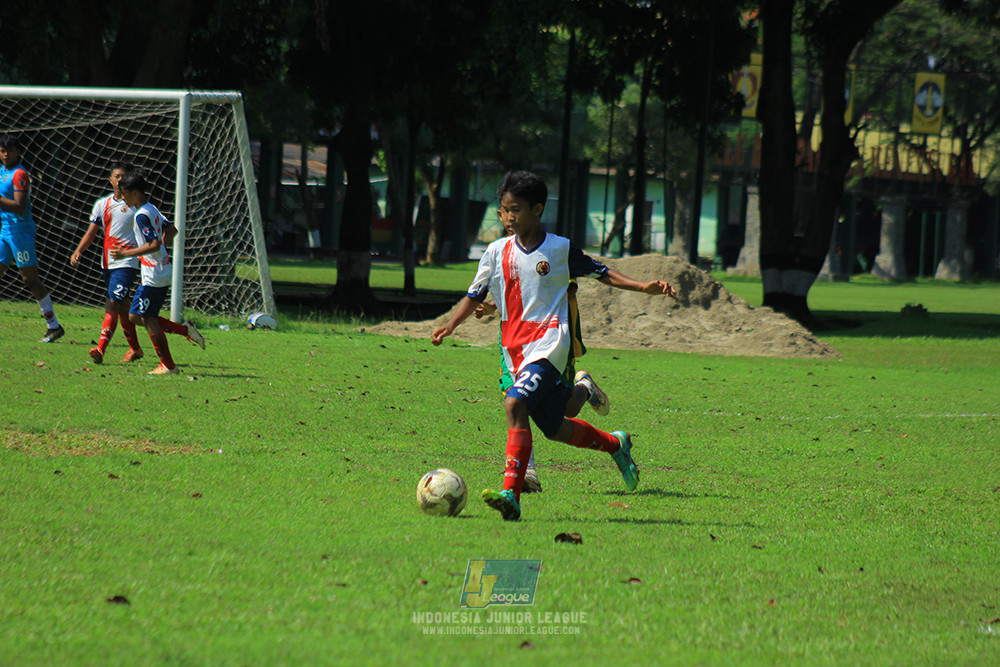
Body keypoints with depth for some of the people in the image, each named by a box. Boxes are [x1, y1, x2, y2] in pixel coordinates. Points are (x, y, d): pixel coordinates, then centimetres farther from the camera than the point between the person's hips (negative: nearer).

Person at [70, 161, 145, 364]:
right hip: (108, 263, 6)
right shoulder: (102, 204, 10)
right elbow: (91, 232, 7)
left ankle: (101, 349, -24)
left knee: (113, 304, -17)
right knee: (122, 308, 14)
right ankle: (135, 349, 28)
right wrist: (78, 251, -7)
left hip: (127, 263, -6)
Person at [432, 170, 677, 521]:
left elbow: (600, 272, 10)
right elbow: (475, 295, 11)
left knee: (515, 404, -27)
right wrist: (450, 325, -6)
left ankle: (511, 494, -32)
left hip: (549, 343, -5)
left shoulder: (560, 249, 1)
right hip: (515, 347, 5)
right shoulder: (497, 252, 8)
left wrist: (644, 287, 0)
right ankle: (614, 443, 41)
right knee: (554, 428, 12)